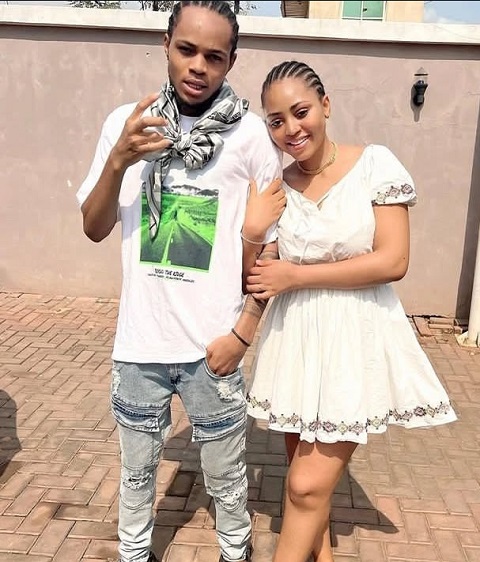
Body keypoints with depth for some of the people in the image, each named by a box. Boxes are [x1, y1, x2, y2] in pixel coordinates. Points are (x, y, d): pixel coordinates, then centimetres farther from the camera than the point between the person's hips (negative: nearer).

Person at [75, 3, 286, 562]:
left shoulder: (251, 135, -8)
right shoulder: (126, 122, -1)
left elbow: (271, 243, -2)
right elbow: (94, 229, 0)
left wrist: (243, 332, -7)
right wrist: (118, 161, -17)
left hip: (210, 345, -2)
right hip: (139, 341, 3)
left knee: (224, 475, 16)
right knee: (136, 468, 21)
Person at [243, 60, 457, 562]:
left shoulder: (375, 164, -7)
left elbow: (393, 261, -13)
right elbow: (262, 271, 7)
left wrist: (295, 275, -14)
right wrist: (252, 235, -15)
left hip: (357, 341, -3)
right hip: (295, 341, 4)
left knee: (307, 485, -3)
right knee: (306, 471, 16)